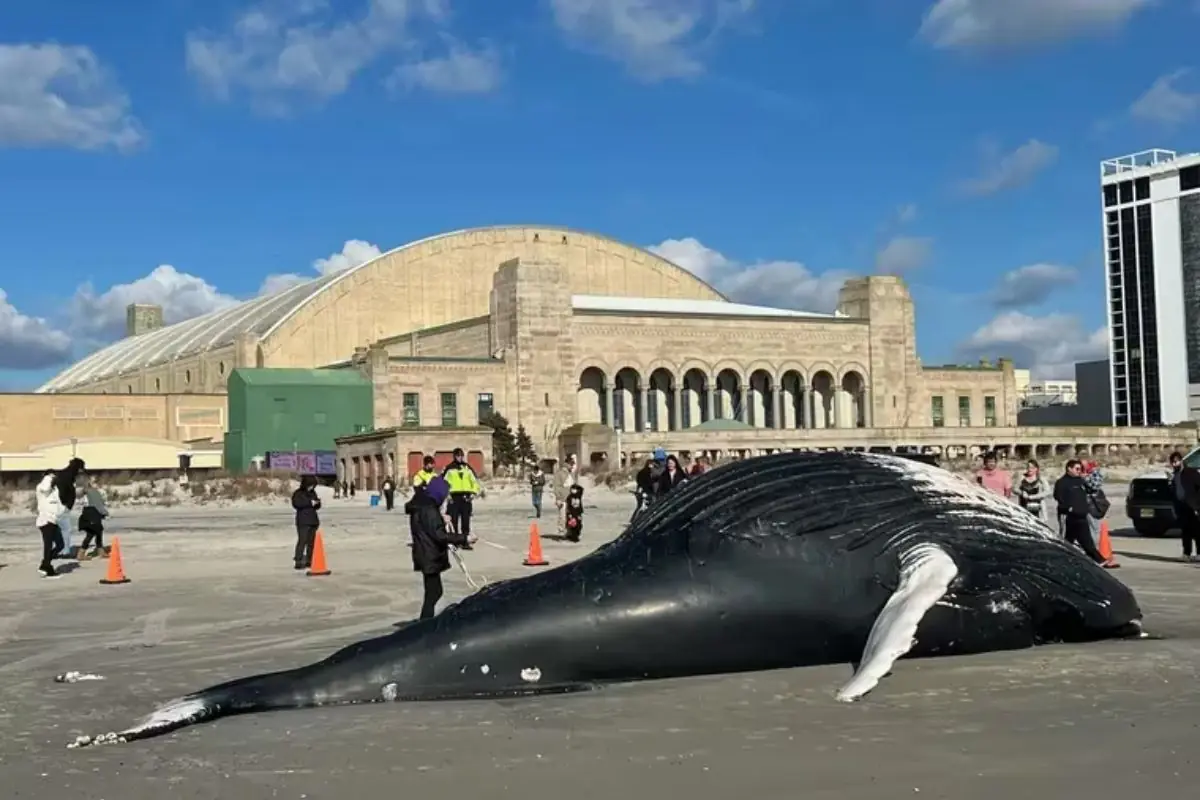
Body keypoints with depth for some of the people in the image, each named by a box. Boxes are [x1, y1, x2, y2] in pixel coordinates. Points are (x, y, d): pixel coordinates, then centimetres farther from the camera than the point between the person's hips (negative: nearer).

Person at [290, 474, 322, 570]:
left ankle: (309, 561, 14)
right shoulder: (298, 493, -3)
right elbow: (296, 504, -20)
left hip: (313, 520, 7)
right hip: (303, 521, -7)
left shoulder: (313, 492, 16)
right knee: (302, 541, -11)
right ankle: (298, 562, -12)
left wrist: (317, 502, -5)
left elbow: (317, 506, 19)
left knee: (311, 541, 8)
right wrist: (310, 503, -24)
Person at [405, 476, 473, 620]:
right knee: (433, 593, -5)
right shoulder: (429, 509, -20)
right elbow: (439, 535, -24)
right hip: (430, 557, -10)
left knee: (434, 591, 18)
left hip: (427, 555, 10)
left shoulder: (422, 505, 10)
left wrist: (441, 520, 32)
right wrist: (464, 538, -22)